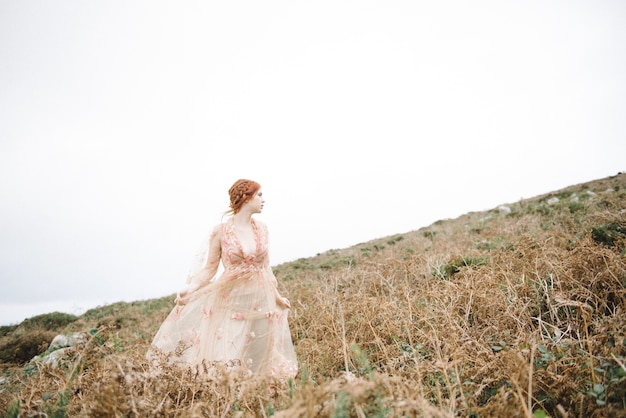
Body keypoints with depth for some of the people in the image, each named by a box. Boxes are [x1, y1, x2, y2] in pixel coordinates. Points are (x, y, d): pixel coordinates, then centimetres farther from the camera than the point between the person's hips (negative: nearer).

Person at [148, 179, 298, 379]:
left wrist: (277, 296, 18)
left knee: (257, 359, 11)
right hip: (231, 300, -3)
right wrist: (191, 288, -19)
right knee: (225, 357, -1)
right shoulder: (221, 231, -7)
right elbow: (210, 268, -2)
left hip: (260, 300, 4)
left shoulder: (261, 228, 4)